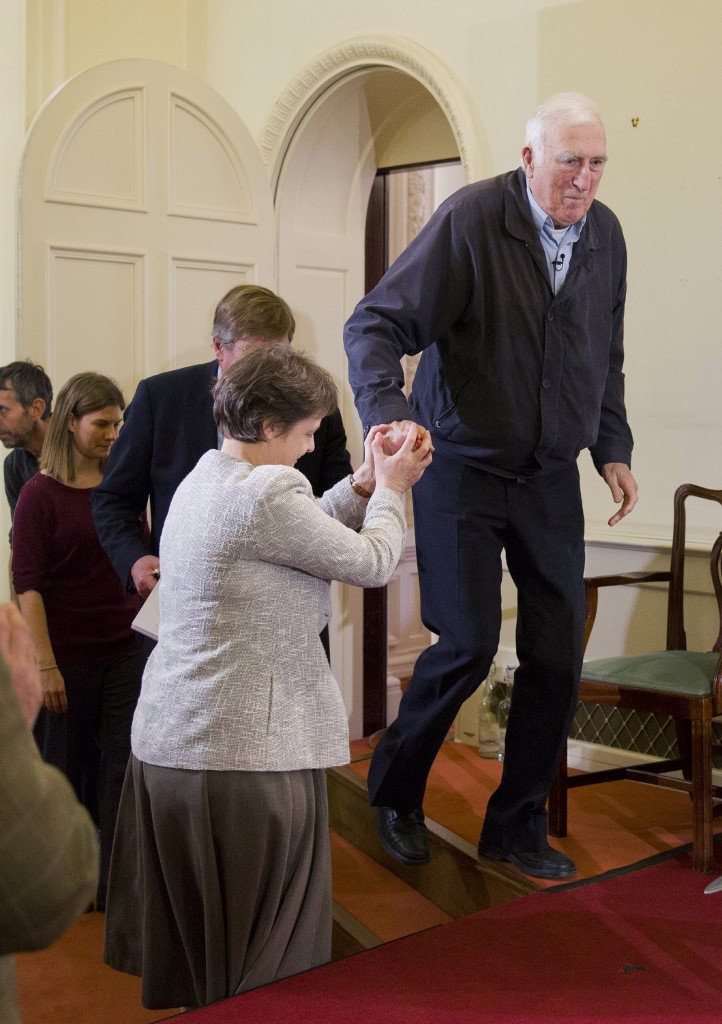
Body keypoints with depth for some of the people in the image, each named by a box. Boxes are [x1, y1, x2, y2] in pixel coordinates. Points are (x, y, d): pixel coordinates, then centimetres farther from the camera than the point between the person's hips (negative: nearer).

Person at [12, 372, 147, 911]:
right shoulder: (40, 494, -6)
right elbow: (28, 586, -10)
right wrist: (46, 665, -14)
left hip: (126, 648, 3)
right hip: (70, 654, -3)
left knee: (125, 763, 1)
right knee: (76, 766, 9)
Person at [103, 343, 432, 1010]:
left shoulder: (203, 480, 11)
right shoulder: (268, 493, -19)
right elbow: (371, 563, -8)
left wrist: (365, 484, 15)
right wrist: (389, 489, 8)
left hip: (166, 743, 10)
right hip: (245, 753, -10)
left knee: (195, 948, 22)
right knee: (263, 966, 6)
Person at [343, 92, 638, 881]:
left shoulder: (606, 234, 3)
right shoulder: (471, 219, -15)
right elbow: (374, 325, -17)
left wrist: (612, 447, 13)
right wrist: (388, 414, -33)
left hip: (551, 477, 5)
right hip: (462, 468, -5)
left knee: (557, 654, 4)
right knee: (468, 645, -7)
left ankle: (517, 826, 23)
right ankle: (393, 791, 21)